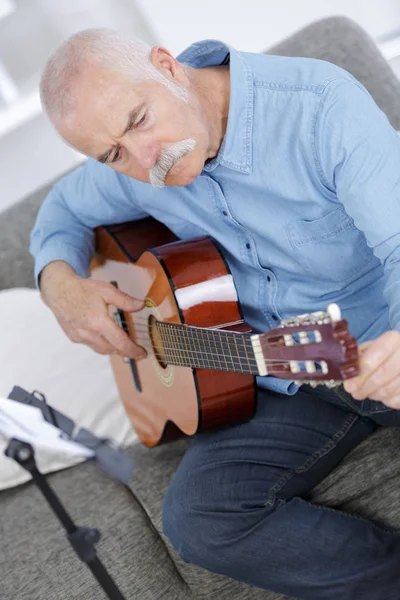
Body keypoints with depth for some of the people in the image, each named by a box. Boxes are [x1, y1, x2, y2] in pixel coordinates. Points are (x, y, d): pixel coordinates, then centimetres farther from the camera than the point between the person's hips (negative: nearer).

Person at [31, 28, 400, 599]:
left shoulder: (321, 105, -20)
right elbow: (65, 208, 18)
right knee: (196, 519, -19)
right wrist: (61, 282, -5)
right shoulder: (132, 168, -3)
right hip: (284, 376, 4)